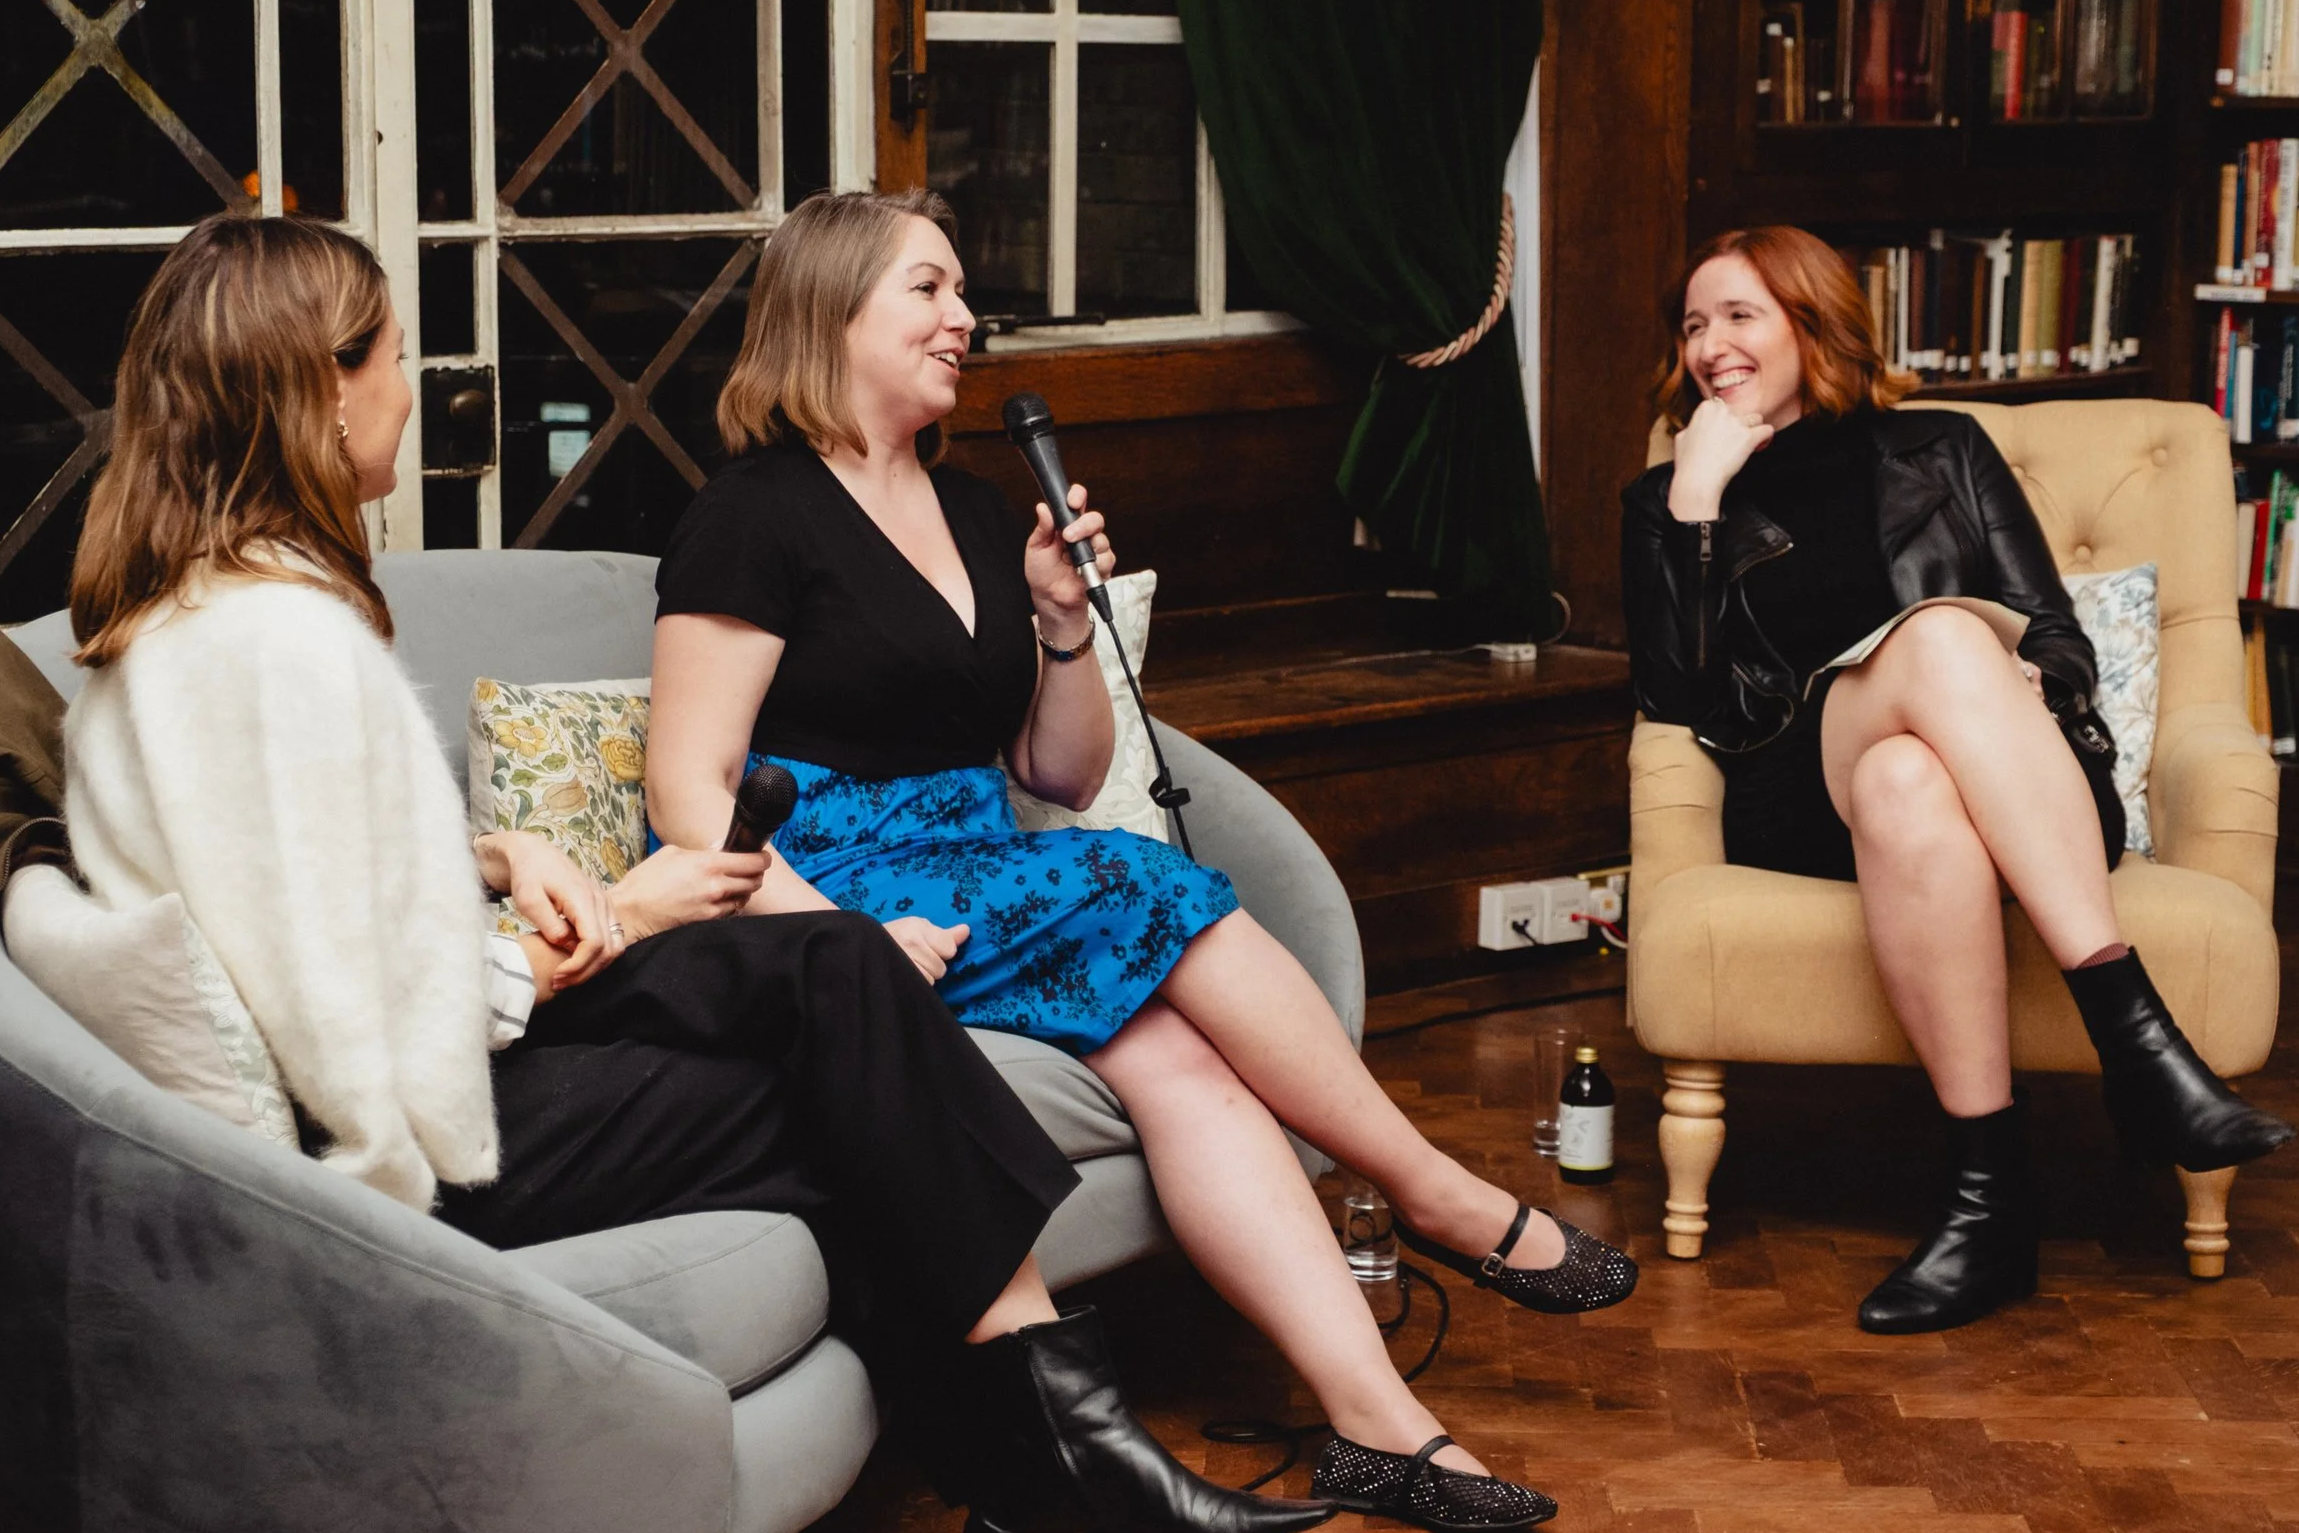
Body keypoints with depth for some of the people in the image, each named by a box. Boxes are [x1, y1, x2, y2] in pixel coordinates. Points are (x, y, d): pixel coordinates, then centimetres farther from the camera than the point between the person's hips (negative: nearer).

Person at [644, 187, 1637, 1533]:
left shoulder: (974, 514, 19)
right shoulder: (759, 515, -3)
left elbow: (1064, 775, 23)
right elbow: (690, 789, -12)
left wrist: (1066, 622, 4)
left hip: (972, 881, 7)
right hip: (820, 889, -7)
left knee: (1173, 1054, -22)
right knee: (1153, 891, -23)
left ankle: (1379, 1423, -32)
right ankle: (1448, 1203, -9)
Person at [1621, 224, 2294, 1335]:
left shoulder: (1939, 452, 23)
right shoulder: (1668, 501, 23)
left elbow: (2062, 644, 13)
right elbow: (1675, 695, 6)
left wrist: (2015, 697, -11)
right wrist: (1698, 498, 0)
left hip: (2022, 795, 1)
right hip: (1800, 806, 0)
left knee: (1909, 786, -39)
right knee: (1937, 633, -35)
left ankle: (1988, 1190, -47)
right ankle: (2136, 1034, -44)